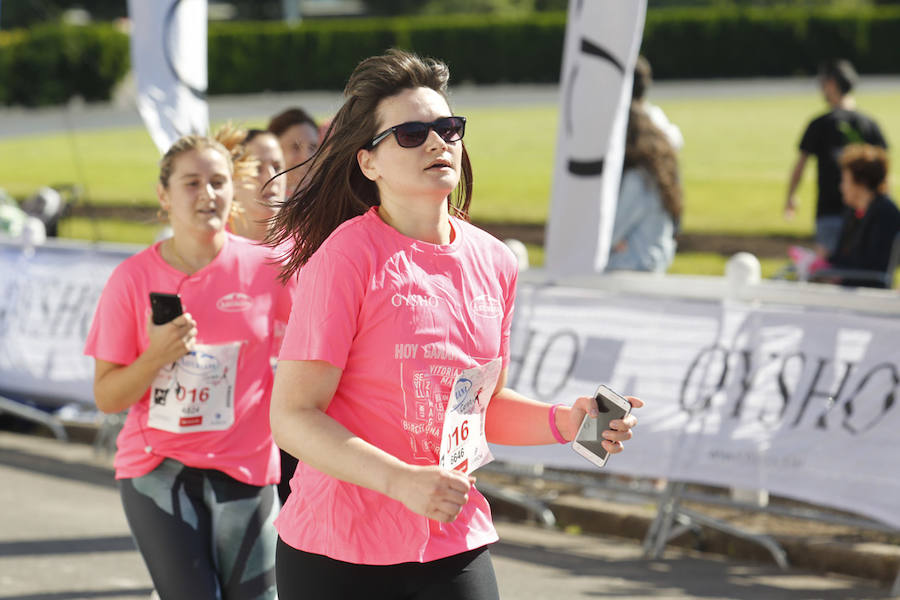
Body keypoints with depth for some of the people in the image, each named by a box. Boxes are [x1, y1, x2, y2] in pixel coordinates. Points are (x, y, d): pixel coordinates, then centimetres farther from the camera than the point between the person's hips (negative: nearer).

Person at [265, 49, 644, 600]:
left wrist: (564, 421, 1)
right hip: (339, 554, -5)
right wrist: (402, 481, -25)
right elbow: (293, 417, -16)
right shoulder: (348, 258, -12)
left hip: (456, 550, 5)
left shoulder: (493, 262, 6)